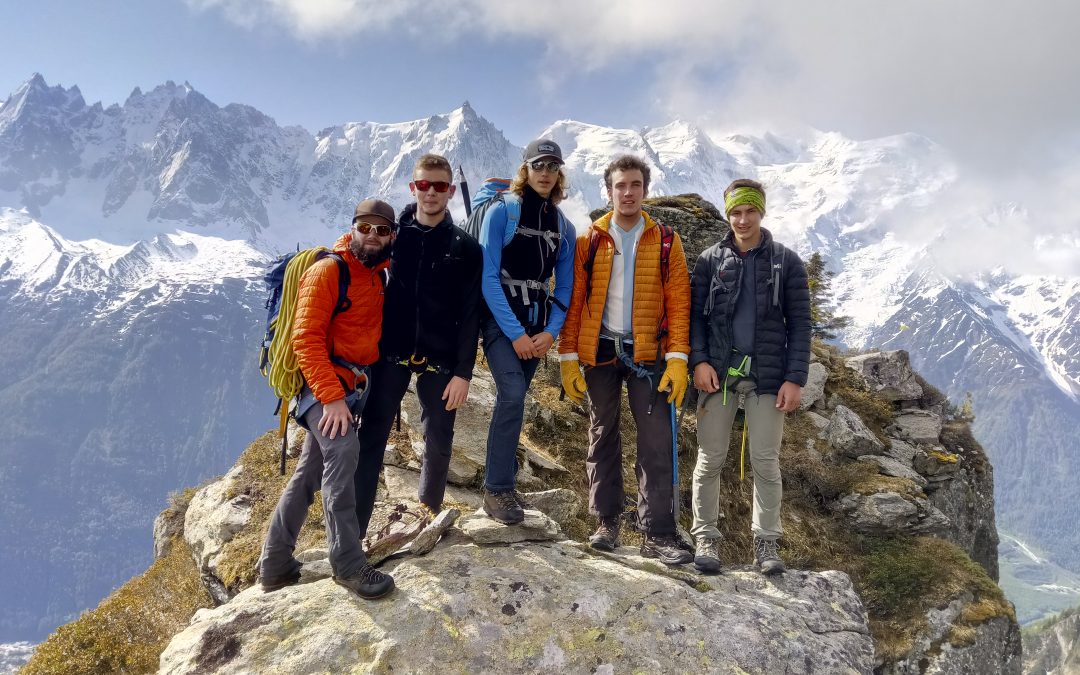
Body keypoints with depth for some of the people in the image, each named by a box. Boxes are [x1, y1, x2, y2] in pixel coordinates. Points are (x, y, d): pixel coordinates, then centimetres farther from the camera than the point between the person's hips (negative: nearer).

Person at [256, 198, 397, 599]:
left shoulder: (378, 275, 12)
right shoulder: (327, 271, -12)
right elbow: (306, 338, -20)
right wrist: (331, 396, -28)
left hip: (350, 385, 8)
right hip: (322, 383, -8)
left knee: (310, 473, 11)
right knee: (343, 451, -29)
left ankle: (275, 566, 20)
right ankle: (348, 563, -27)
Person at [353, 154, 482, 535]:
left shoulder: (465, 248, 2)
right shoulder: (391, 233, 5)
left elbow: (470, 315, -1)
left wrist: (463, 373, -6)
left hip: (438, 360, 0)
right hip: (389, 354, 0)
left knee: (439, 441, 9)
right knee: (371, 438, -4)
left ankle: (430, 509, 31)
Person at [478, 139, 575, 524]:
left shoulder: (564, 227, 8)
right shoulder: (502, 211, -6)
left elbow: (564, 287, 9)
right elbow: (488, 276, -11)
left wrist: (551, 332, -6)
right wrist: (515, 333, -15)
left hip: (537, 326, 5)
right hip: (500, 319, -5)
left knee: (514, 400, 8)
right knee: (513, 393, -20)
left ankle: (501, 483, 19)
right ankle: (497, 489, -12)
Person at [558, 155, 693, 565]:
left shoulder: (666, 241, 3)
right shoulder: (589, 242, 4)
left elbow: (678, 303, -1)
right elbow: (574, 302, 2)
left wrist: (678, 359, -10)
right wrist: (568, 357, -4)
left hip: (648, 354, -1)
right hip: (600, 352, 1)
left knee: (656, 445, -3)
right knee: (602, 439, 10)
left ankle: (658, 535, 3)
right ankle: (607, 523, 21)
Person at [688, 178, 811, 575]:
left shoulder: (785, 261, 5)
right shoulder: (710, 260, 7)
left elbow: (799, 324, 3)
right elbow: (695, 314, 6)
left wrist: (795, 378, -5)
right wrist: (699, 361, -9)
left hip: (766, 375, 0)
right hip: (718, 373, 1)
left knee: (766, 461, 3)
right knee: (710, 459, 3)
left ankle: (767, 542, 14)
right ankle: (705, 537, 13)